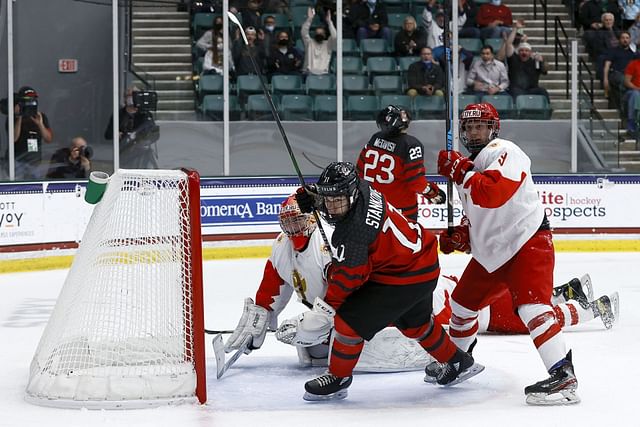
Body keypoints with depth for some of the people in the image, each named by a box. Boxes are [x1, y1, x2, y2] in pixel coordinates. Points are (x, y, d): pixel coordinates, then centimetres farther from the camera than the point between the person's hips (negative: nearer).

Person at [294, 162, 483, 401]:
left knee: (350, 320, -10)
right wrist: (311, 195, 3)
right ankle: (459, 362, 51)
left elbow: (347, 275, -27)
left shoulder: (353, 229, -32)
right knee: (414, 322, 32)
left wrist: (324, 308, -20)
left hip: (405, 277, -10)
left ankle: (338, 379, 8)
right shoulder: (360, 189, -6)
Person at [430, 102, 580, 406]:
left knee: (531, 305, -25)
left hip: (527, 242, -10)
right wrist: (460, 234, 9)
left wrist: (461, 172, -26)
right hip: (490, 252, 10)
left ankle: (563, 374, -29)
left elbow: (492, 194, -33)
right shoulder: (469, 163, 14)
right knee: (462, 303, 19)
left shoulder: (504, 152, -15)